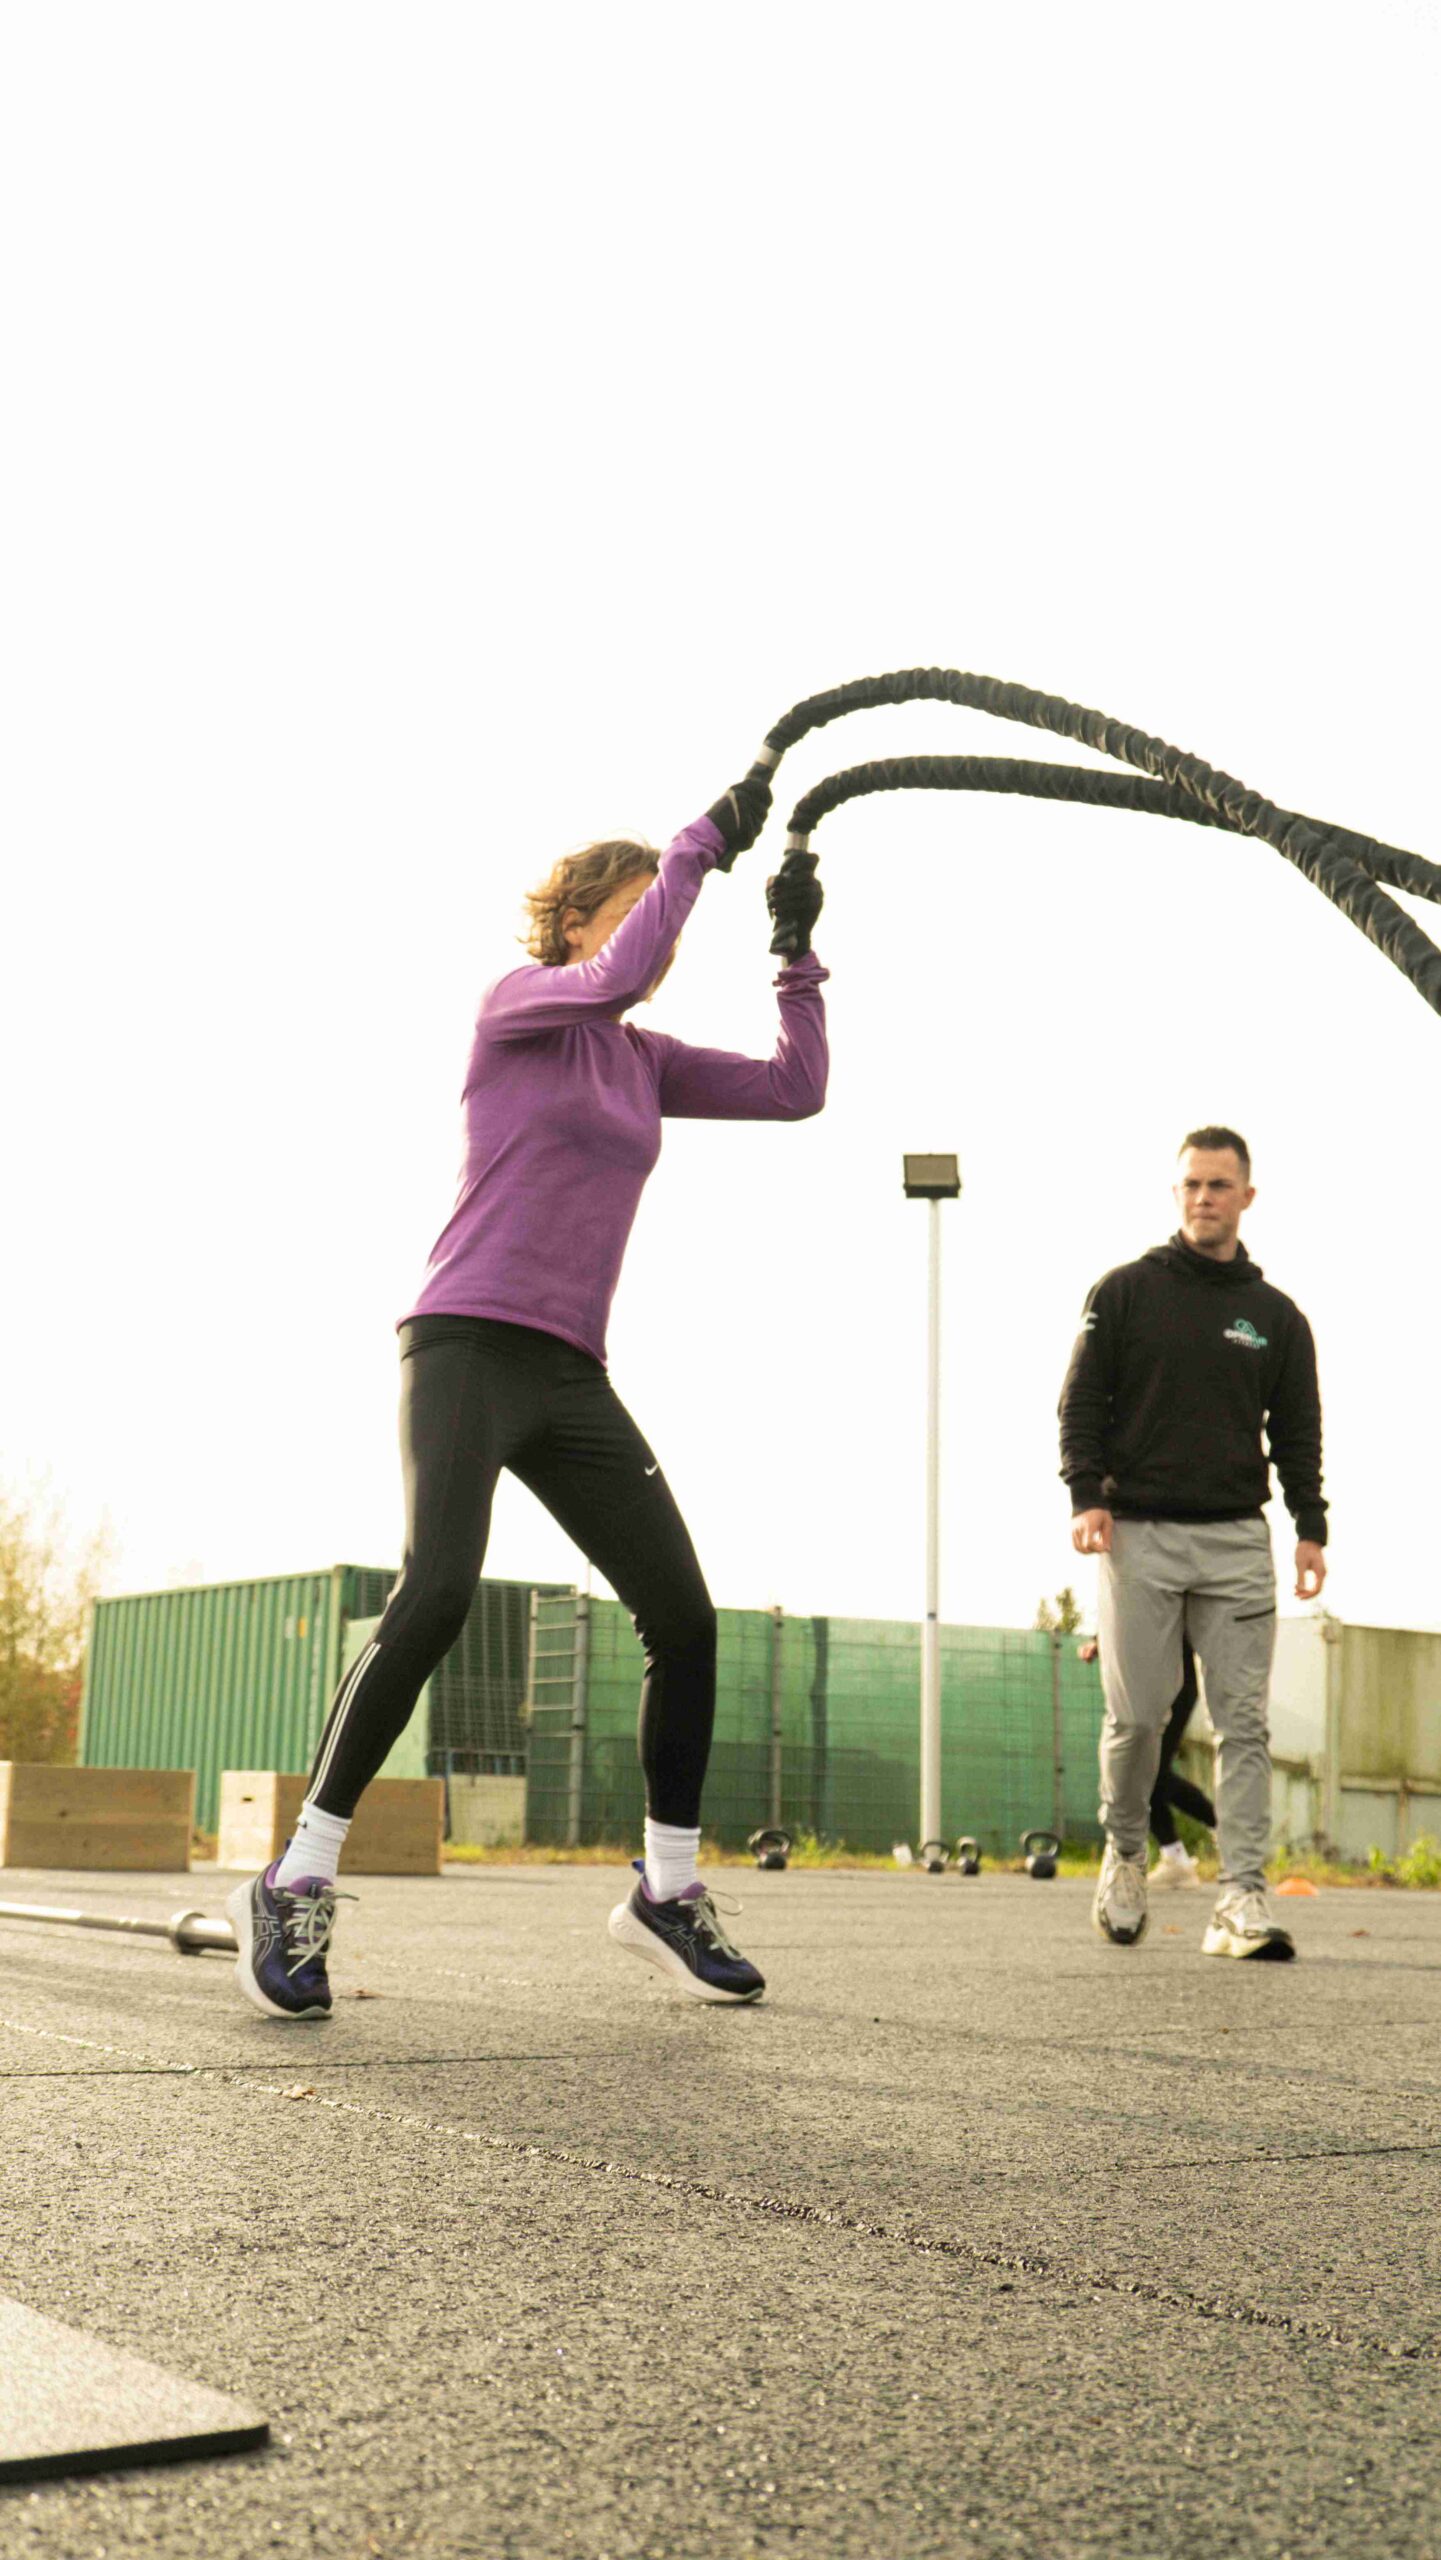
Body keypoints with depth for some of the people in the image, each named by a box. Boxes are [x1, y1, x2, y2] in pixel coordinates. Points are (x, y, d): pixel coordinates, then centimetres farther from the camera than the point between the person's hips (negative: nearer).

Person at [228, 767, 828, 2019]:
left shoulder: (646, 1061, 18)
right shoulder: (517, 1001, 2)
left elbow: (796, 1091, 14)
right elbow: (613, 978, -19)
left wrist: (798, 954, 8)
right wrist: (707, 842, -13)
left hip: (571, 1377, 7)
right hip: (468, 1342, -7)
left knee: (684, 1613, -3)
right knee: (436, 1595, -25)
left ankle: (669, 1887, 12)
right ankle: (297, 1884, -14)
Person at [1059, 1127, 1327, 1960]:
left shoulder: (1277, 1317, 14)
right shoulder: (1125, 1292, 7)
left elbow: (1297, 1433, 14)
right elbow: (1082, 1401, 4)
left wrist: (1311, 1528, 1)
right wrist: (1087, 1496, -9)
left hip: (1236, 1540, 2)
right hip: (1137, 1535, -2)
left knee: (1244, 1719, -5)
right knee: (1136, 1714, -3)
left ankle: (1244, 1897, -5)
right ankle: (1125, 1853, 21)